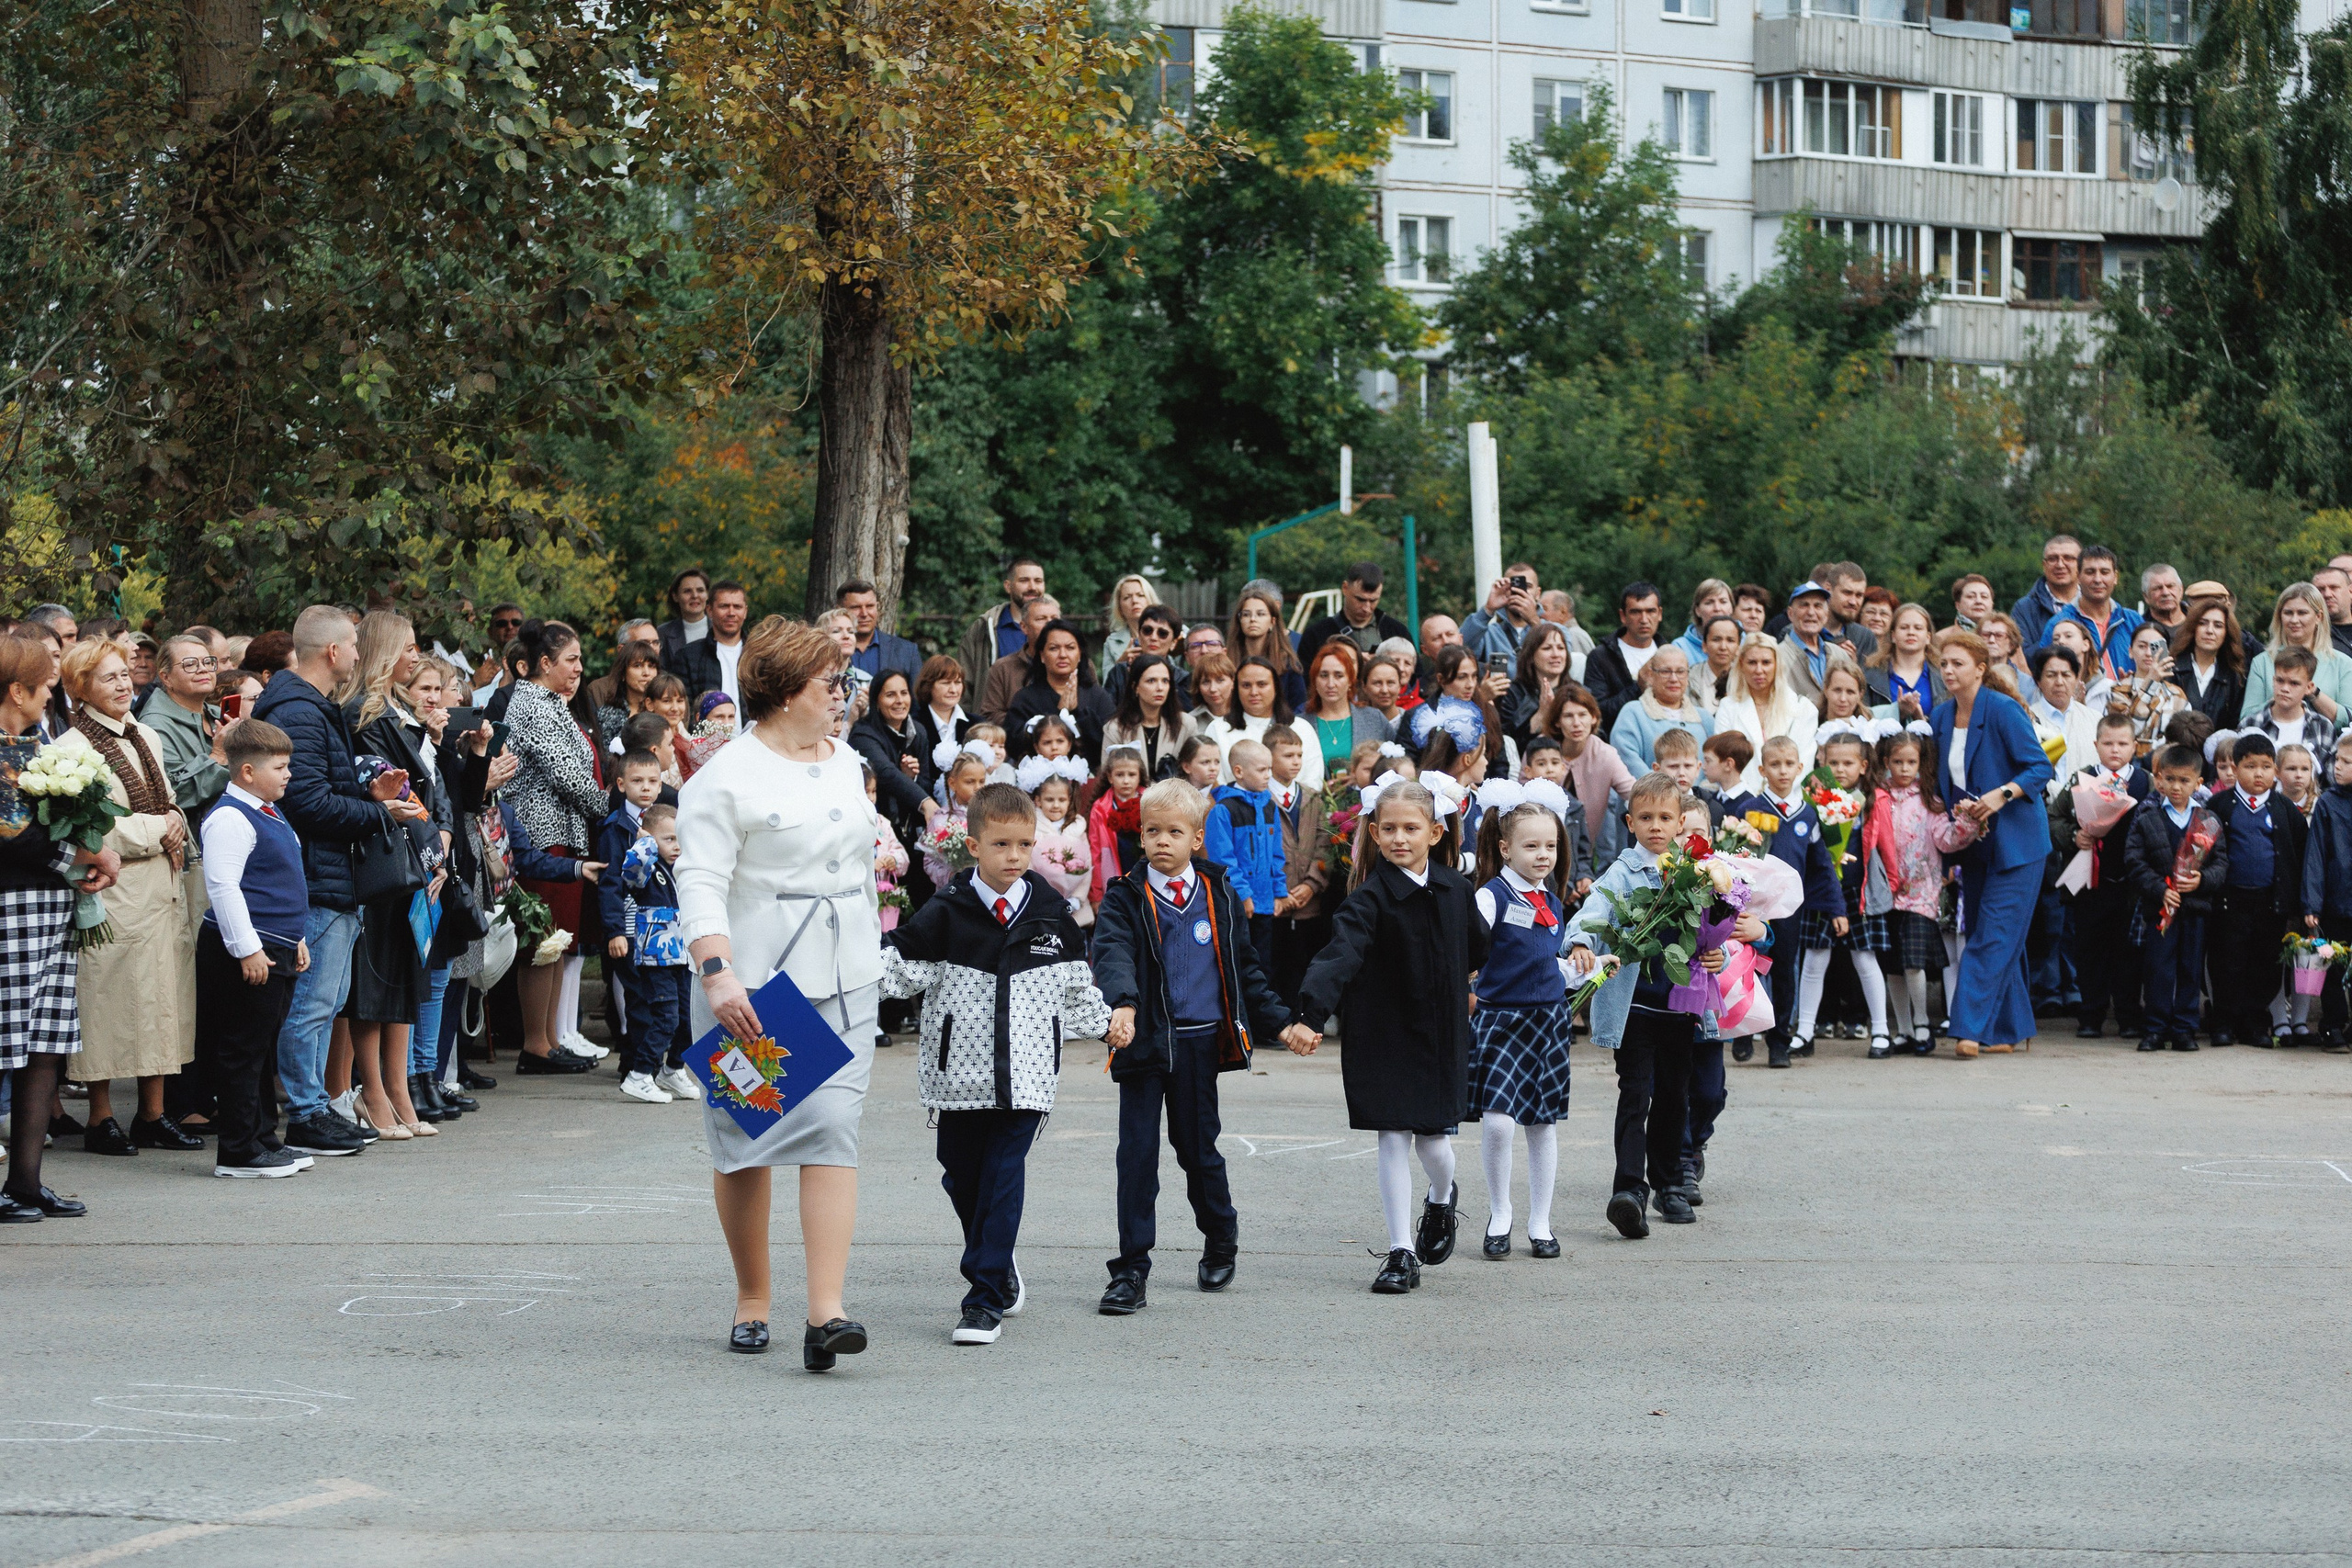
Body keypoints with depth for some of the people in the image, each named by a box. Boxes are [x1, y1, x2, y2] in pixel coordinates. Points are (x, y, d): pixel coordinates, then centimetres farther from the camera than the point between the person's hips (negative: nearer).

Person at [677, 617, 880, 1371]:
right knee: (746, 1141, 6)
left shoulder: (845, 762, 13)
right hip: (754, 984, -5)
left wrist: (870, 962, 25)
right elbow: (700, 882, -17)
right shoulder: (727, 777, -10)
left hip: (842, 982, 5)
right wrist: (717, 973, -29)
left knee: (832, 1127, -9)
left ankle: (826, 1313, -16)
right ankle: (752, 1301, 22)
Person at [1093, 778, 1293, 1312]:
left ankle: (1221, 1237, 36)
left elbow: (1244, 966, 15)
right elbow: (1112, 953, -21)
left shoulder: (1219, 897, 6)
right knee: (1137, 1150, -4)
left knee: (1197, 1146, 11)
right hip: (1144, 1043, -2)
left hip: (1199, 1041, 2)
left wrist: (1279, 1022, 11)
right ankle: (1131, 1268, 2)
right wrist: (1123, 1005, -40)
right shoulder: (1125, 899, -4)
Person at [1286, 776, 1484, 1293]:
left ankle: (1443, 1197, 38)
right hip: (1383, 1033, -3)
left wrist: (1465, 990, 31)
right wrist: (1311, 1016, -45)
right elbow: (1341, 957, -31)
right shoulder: (1369, 899, -16)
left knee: (1433, 1138, 3)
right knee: (1394, 1139, -3)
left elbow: (1475, 945, 18)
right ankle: (1402, 1254, 7)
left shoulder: (1456, 888, -3)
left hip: (1442, 1033, 3)